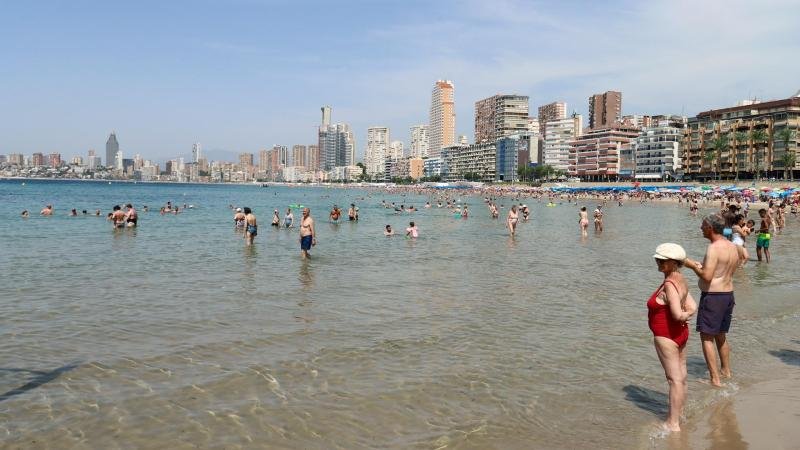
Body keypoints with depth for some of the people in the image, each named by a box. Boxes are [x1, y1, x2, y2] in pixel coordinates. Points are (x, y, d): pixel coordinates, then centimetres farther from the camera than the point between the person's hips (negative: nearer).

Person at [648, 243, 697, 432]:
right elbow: (692, 307, 9)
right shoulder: (681, 280, 6)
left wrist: (683, 316, -10)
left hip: (666, 336, -10)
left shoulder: (669, 284, -24)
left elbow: (677, 314, -29)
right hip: (680, 333, 10)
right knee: (681, 377, 18)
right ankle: (679, 413, 33)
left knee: (674, 379, -2)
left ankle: (673, 423, 8)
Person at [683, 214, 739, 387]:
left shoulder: (713, 248, -20)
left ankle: (715, 379, -1)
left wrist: (692, 265, -9)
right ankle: (726, 371, 36)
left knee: (707, 337, -1)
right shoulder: (733, 247, 8)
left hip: (712, 296, -9)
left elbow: (707, 276, -25)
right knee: (721, 336, 23)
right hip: (728, 294, 9)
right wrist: (701, 265, 18)